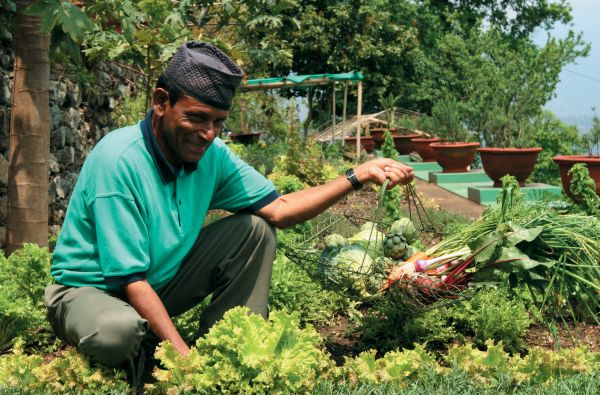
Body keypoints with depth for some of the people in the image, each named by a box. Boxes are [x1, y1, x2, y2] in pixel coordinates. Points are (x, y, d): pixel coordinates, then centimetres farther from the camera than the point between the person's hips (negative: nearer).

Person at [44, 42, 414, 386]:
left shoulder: (212, 154, -9)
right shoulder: (118, 160, -29)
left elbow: (279, 209, -6)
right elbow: (131, 279, -29)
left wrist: (359, 175, -13)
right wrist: (185, 356, -33)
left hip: (159, 283, 7)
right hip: (91, 290, -6)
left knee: (255, 230, -5)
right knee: (120, 330, -41)